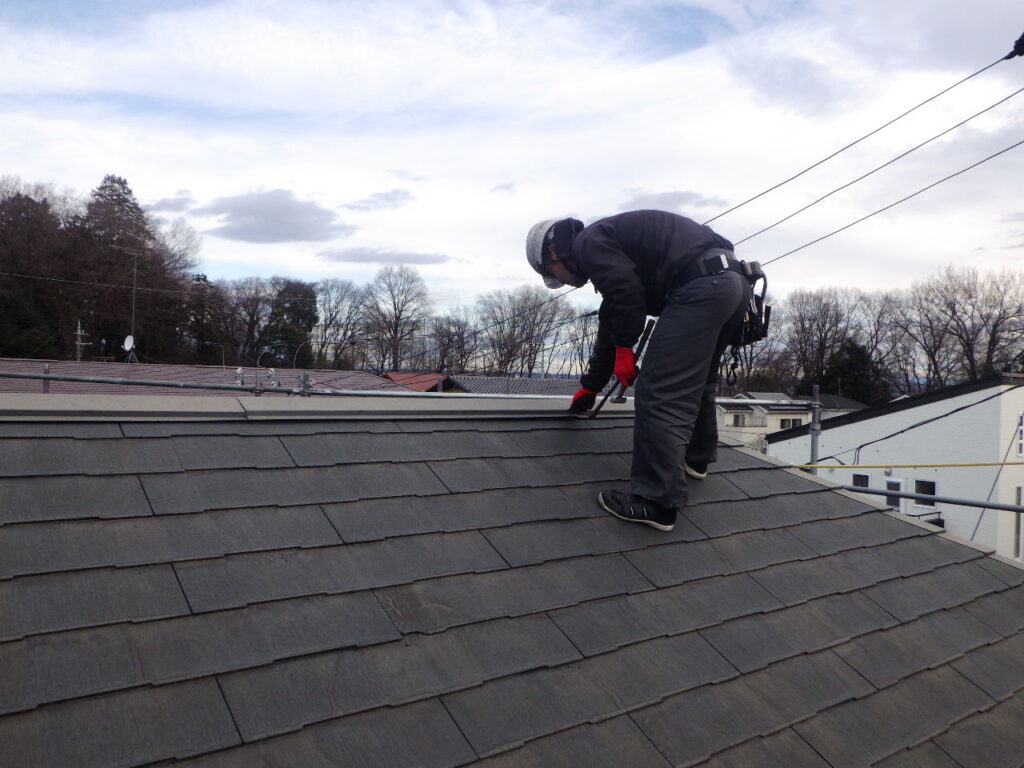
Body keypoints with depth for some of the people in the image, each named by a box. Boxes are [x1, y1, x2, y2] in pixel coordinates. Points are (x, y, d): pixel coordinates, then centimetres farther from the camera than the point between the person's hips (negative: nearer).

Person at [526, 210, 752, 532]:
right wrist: (590, 386, 39)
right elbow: (610, 325, 34)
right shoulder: (611, 248, 30)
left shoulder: (589, 243, 1)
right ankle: (695, 457, 46)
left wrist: (623, 349, -3)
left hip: (700, 287, -11)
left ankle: (657, 503, -7)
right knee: (696, 380, 28)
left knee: (660, 394, -9)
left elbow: (627, 292, -16)